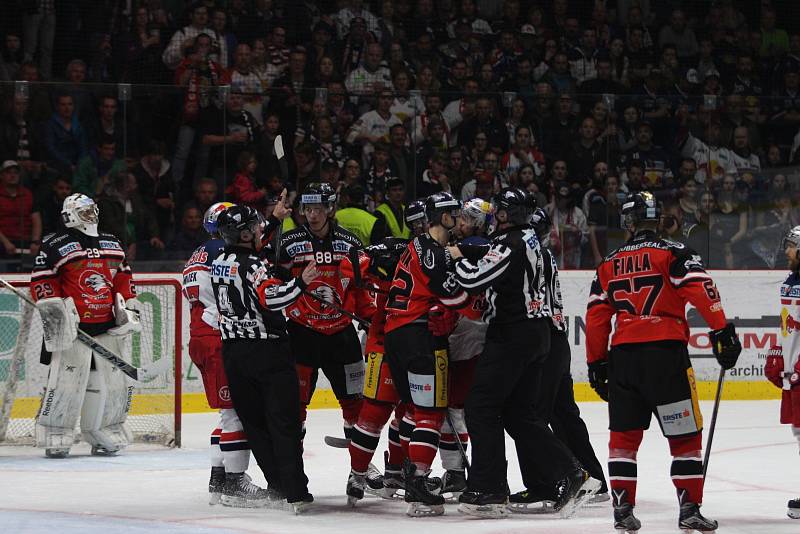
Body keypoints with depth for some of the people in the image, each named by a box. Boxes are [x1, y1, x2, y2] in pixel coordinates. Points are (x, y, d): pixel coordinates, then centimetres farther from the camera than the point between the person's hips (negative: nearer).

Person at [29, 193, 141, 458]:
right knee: (67, 381, -9)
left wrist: (128, 307, 16)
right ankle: (54, 439, -1)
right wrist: (54, 309, -12)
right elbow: (41, 279, -4)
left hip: (107, 327, 6)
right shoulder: (55, 245, -3)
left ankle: (105, 436, 17)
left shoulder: (112, 244, 17)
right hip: (74, 327, -6)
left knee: (111, 382, 5)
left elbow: (123, 277, 24)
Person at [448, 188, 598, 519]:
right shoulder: (530, 239, 15)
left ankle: (487, 491, -4)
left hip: (511, 336, -9)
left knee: (481, 407, -3)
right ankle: (570, 477, 7)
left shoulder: (509, 244, -16)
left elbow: (473, 280, -21)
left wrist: (458, 258, -2)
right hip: (536, 335, 9)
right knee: (518, 413, 13)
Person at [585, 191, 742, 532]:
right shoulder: (672, 253, 1)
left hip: (623, 354, 4)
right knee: (685, 435, 2)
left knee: (624, 434, 13)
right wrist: (722, 331, -14)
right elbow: (700, 289, -13)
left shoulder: (609, 265, 15)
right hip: (665, 351, -4)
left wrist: (597, 363, 22)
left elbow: (596, 317, 15)